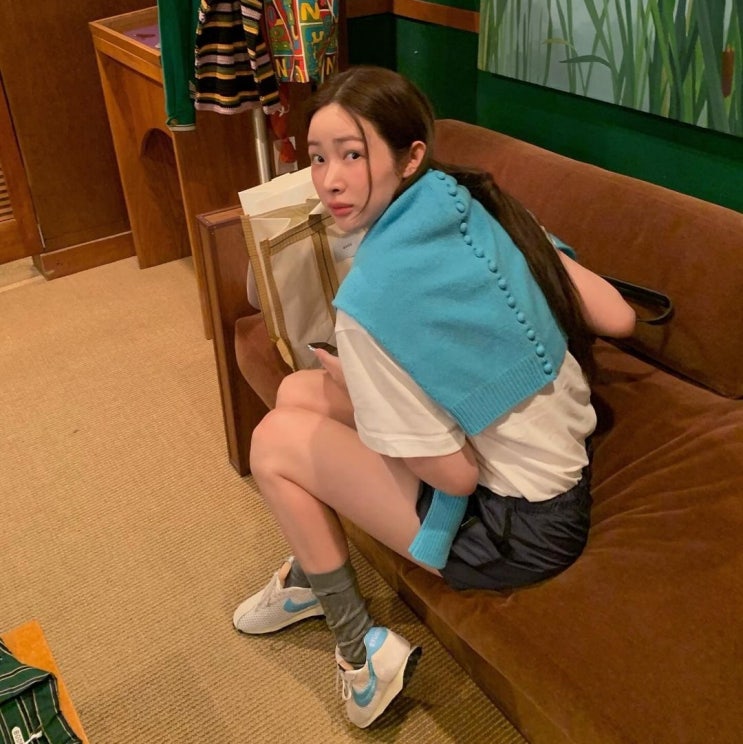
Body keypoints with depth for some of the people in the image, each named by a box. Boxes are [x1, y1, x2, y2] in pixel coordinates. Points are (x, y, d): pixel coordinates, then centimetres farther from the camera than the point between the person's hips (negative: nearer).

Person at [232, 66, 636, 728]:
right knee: (297, 391, 11)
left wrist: (345, 380, -7)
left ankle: (363, 653, 17)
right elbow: (619, 318, -2)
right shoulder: (482, 207, -5)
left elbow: (455, 473, -21)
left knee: (276, 442, 0)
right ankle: (311, 575, 35)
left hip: (514, 529, -8)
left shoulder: (373, 295, -27)